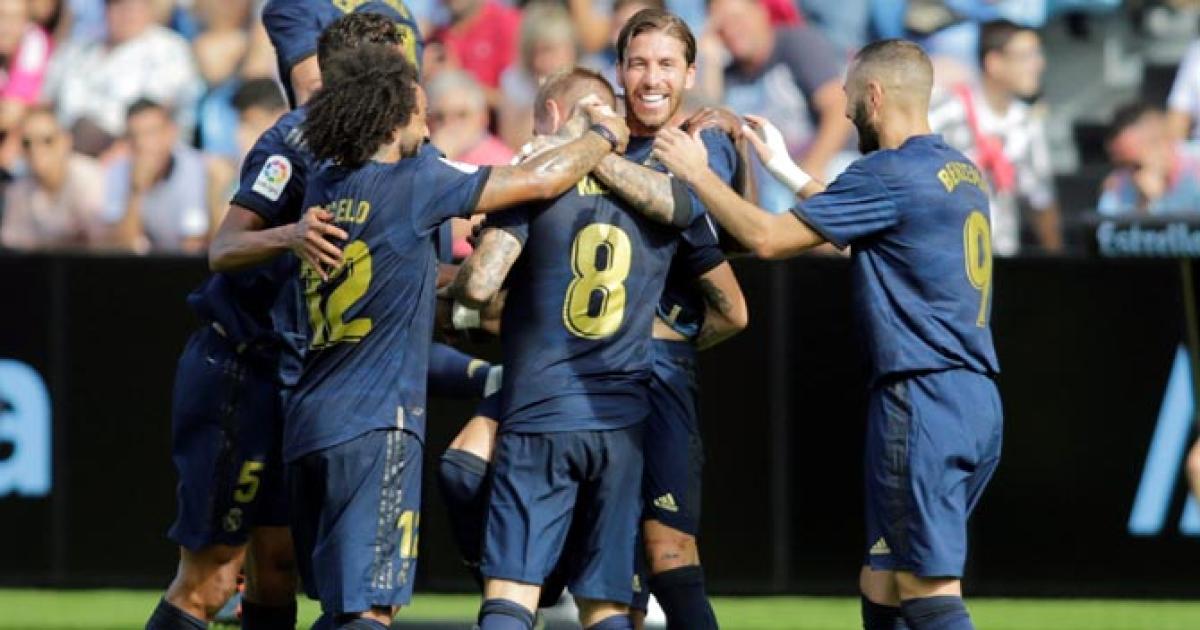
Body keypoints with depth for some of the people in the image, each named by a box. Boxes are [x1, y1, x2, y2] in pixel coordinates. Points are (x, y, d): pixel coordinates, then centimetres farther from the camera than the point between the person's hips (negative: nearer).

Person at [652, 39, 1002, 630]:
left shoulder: (891, 172, -11)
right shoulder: (960, 171, 16)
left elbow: (767, 237, -10)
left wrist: (697, 172, 4)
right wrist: (786, 170, 36)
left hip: (923, 402, -9)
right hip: (975, 402, 9)